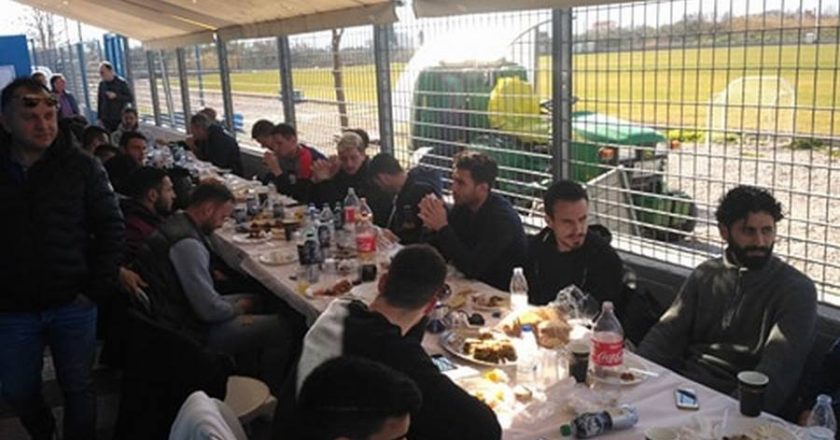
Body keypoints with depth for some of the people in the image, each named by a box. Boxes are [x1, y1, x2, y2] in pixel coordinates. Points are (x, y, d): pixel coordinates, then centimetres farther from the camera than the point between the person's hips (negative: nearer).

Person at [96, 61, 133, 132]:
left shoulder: (121, 82, -5)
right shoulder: (102, 84, 6)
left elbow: (131, 98, -8)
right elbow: (99, 101, 12)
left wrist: (116, 96, -19)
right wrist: (99, 117, 9)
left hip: (120, 119, -3)